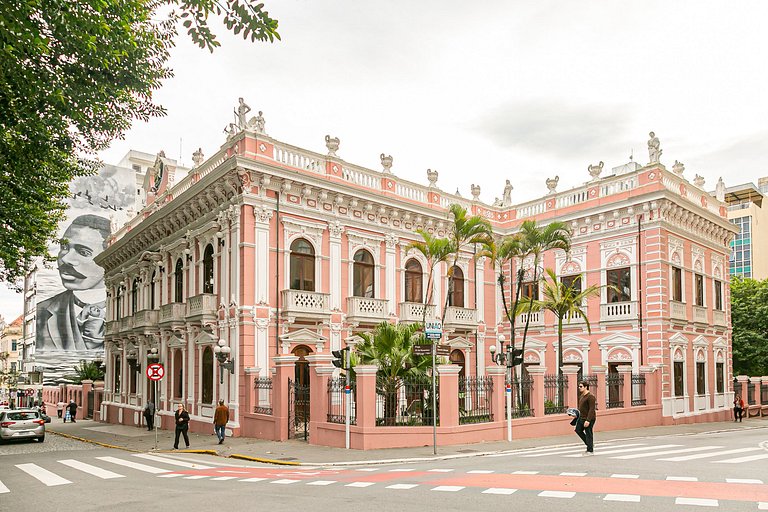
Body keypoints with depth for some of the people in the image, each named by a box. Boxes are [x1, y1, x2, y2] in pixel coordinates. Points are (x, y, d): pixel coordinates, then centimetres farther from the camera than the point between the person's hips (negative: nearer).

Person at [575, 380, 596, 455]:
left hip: (589, 419, -10)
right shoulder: (581, 395, 12)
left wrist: (588, 420, -25)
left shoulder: (590, 396, -18)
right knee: (578, 430, 13)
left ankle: (590, 451, 9)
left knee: (588, 434, -2)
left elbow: (591, 409, -22)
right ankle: (590, 444, 25)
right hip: (581, 418, 10)